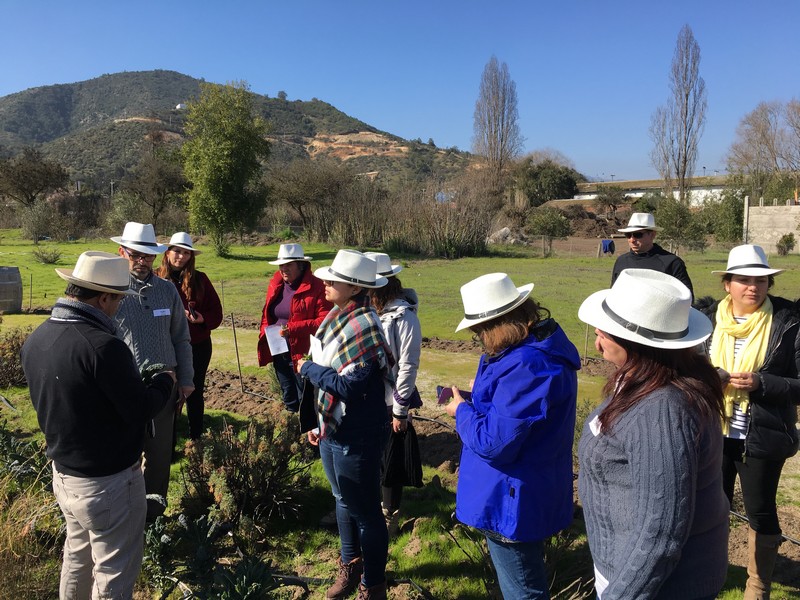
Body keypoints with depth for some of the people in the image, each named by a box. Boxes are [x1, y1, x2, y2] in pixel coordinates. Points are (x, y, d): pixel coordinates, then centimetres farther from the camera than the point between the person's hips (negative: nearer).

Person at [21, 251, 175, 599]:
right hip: (107, 481, -8)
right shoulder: (102, 345, -29)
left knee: (77, 556, 27)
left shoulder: (35, 340, -3)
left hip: (63, 473, 8)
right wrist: (164, 382, -2)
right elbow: (140, 410, -21)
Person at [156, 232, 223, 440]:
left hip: (198, 346, 1)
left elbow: (216, 312, 1)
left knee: (195, 392, 12)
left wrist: (203, 319, -18)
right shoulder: (157, 278, -3)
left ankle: (196, 437, 26)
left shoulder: (200, 279, 0)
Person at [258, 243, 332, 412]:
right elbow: (267, 315, 18)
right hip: (279, 353, 7)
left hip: (303, 354, -6)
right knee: (289, 399, 21)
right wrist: (265, 334, 1)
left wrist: (293, 328, -26)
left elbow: (325, 321, -19)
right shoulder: (276, 285, 7)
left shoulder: (316, 287, -14)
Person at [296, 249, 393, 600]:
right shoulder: (339, 319, 5)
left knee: (365, 511, 9)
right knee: (344, 502, 24)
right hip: (333, 432, 9)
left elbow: (351, 386, -30)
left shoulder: (363, 325, -24)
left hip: (357, 438, -9)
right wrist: (322, 425, 18)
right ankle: (351, 564, 45)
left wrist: (308, 368, -16)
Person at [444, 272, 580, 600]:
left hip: (513, 503, -10)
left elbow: (494, 442, -30)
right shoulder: (542, 341, 1)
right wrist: (478, 399, 2)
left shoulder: (525, 366, -33)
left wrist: (462, 410, -13)